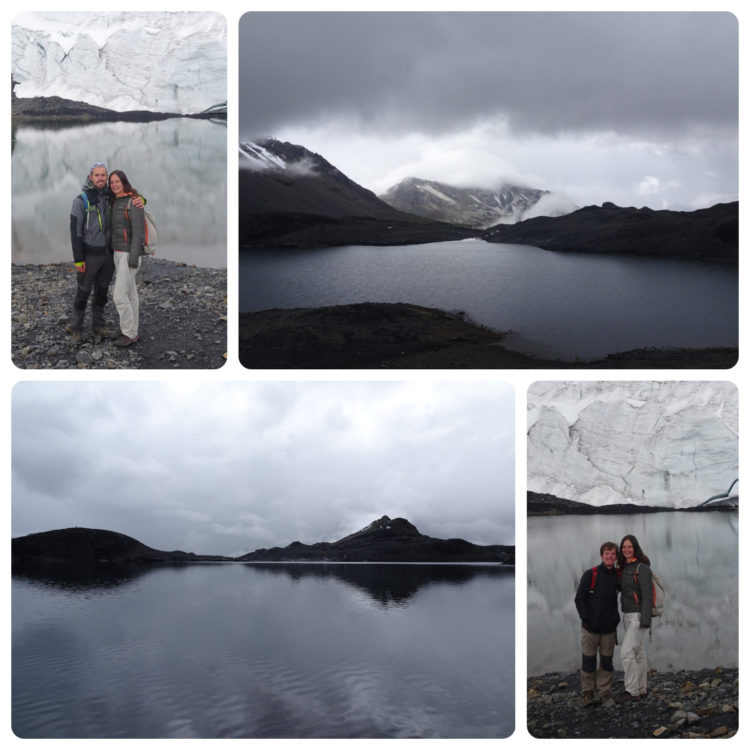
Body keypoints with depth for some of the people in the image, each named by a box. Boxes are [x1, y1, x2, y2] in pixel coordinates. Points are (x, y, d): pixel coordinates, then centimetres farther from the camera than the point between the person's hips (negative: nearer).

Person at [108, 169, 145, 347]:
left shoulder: (134, 203, -17)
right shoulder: (116, 204, 12)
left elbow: (138, 231, -21)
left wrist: (134, 258, -24)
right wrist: (113, 258, 18)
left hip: (129, 254, -9)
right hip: (119, 254, 9)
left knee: (119, 295, -9)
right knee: (129, 294, 13)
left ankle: (129, 334, 0)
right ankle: (131, 331, 19)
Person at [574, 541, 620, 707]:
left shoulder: (618, 576, 2)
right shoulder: (590, 575, -7)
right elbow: (579, 599, -6)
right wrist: (587, 619, -11)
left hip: (609, 629, 3)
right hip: (590, 628, -3)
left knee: (607, 661, 7)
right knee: (588, 661, 3)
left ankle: (605, 693, 17)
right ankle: (588, 692, 16)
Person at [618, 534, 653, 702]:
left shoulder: (642, 568, -15)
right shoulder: (625, 568, 11)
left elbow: (647, 595, -18)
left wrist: (645, 621, -22)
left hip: (639, 616, -9)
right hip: (628, 616, 9)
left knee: (626, 651, -14)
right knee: (638, 652, 14)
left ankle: (632, 691, -9)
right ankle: (641, 688, 22)